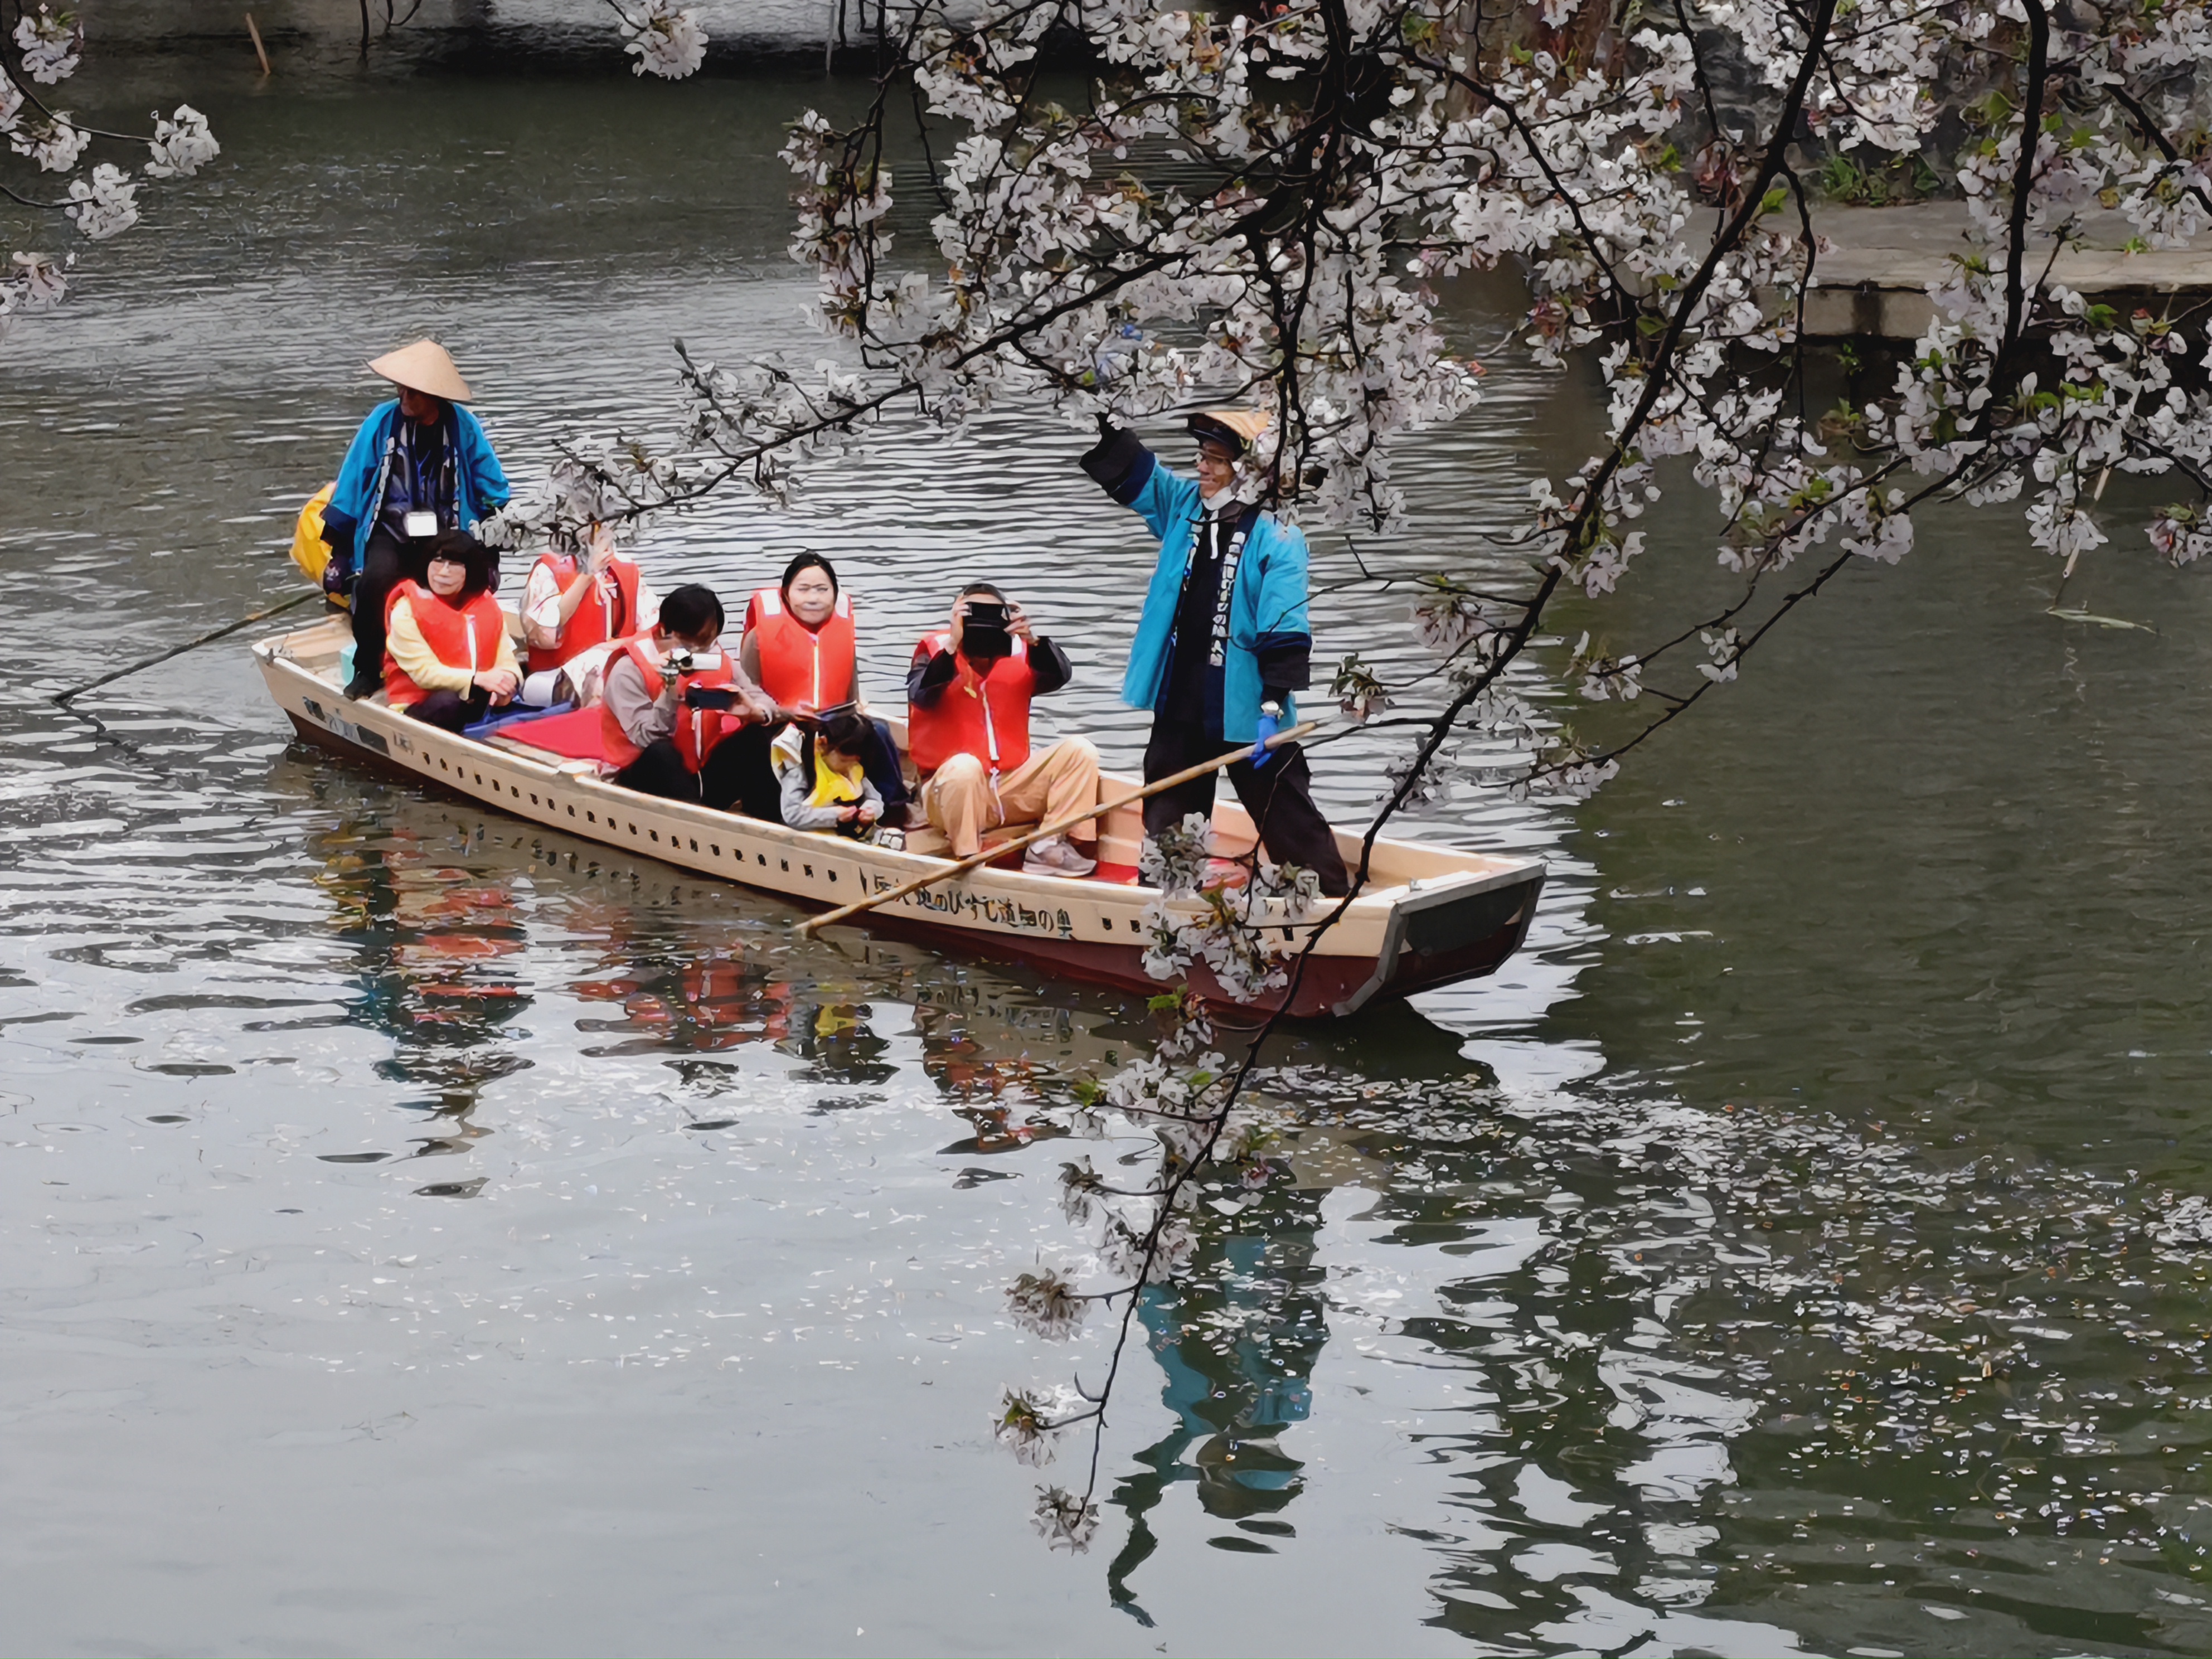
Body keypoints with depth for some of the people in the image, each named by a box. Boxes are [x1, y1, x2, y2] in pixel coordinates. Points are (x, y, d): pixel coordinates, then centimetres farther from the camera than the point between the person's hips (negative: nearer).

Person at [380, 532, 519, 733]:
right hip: (420, 706, -5)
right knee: (448, 703, -38)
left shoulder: (488, 606, 8)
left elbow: (506, 661, 3)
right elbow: (424, 671, -17)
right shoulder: (407, 610, -7)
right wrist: (477, 680, -30)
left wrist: (509, 679, -24)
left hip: (476, 701, 5)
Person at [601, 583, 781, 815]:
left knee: (757, 736, -12)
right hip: (650, 778, -5)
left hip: (705, 776, 5)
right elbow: (647, 740, -25)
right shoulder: (630, 670, -16)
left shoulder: (716, 660, 0)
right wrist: (670, 690, -36)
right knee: (660, 752, -35)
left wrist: (754, 712, -24)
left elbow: (764, 703, -1)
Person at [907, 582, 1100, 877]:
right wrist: (952, 646, -33)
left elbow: (1059, 677, -10)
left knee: (1078, 750, -9)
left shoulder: (1017, 657, 7)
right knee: (964, 766, -37)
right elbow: (922, 695, -21)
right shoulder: (937, 652, -2)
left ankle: (1047, 850, -15)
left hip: (1011, 786, 5)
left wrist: (1032, 640, -27)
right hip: (953, 789, -5)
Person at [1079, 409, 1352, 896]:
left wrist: (1273, 706, -23)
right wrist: (1101, 417, -10)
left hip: (1246, 711, -6)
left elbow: (1286, 632, -18)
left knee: (1288, 821, -2)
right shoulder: (1184, 505, 6)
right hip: (1181, 704, 6)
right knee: (1167, 819, 16)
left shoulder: (1277, 537, -13)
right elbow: (1127, 469, 5)